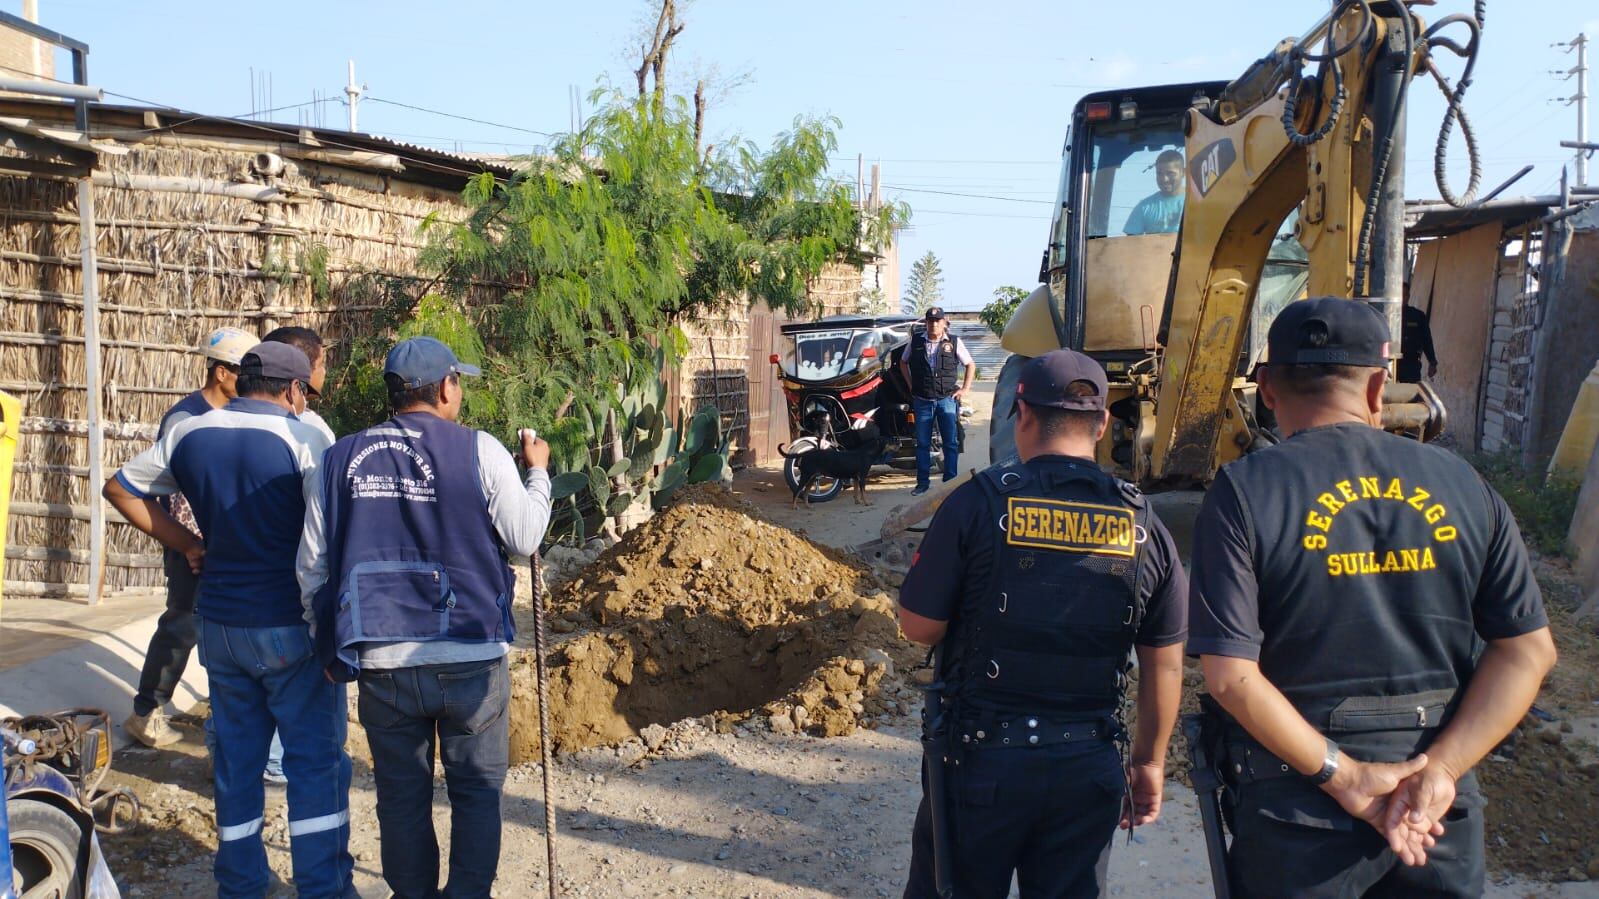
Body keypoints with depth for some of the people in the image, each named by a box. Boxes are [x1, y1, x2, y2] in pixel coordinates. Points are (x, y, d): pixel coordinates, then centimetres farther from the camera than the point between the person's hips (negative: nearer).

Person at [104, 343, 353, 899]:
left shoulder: (188, 434, 4)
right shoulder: (301, 438, -13)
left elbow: (120, 489, 15)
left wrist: (186, 544, 11)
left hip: (220, 620, 5)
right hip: (290, 626, -5)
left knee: (236, 758, 16)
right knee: (316, 759, 4)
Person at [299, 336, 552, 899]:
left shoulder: (342, 458, 2)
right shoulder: (479, 451, -7)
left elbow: (312, 566, 5)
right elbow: (525, 539, -2)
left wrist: (332, 642, 19)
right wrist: (537, 472, 14)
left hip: (381, 662, 3)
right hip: (470, 657, -2)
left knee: (401, 794, 16)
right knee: (476, 790, 12)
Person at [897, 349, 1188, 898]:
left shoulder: (977, 502, -11)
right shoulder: (1145, 526, -2)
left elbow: (918, 626, -8)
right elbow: (1164, 666, 5)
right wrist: (1149, 761, 17)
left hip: (982, 756, -2)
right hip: (1088, 768, 3)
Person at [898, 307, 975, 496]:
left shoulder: (954, 342, 0)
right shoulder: (916, 341, 3)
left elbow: (971, 365, 9)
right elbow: (903, 362, 18)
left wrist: (964, 389, 2)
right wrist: (911, 385, 10)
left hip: (947, 399, -1)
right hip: (922, 400, 1)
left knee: (951, 443, 0)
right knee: (922, 443, 6)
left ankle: (950, 481, 6)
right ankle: (923, 482, 14)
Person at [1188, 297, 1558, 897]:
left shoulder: (1245, 492, -12)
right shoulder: (1463, 484, 0)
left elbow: (1231, 675, -19)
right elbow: (1529, 650, -1)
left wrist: (1342, 775, -12)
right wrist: (1440, 770, -8)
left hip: (1300, 810, -2)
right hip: (1444, 813, 3)